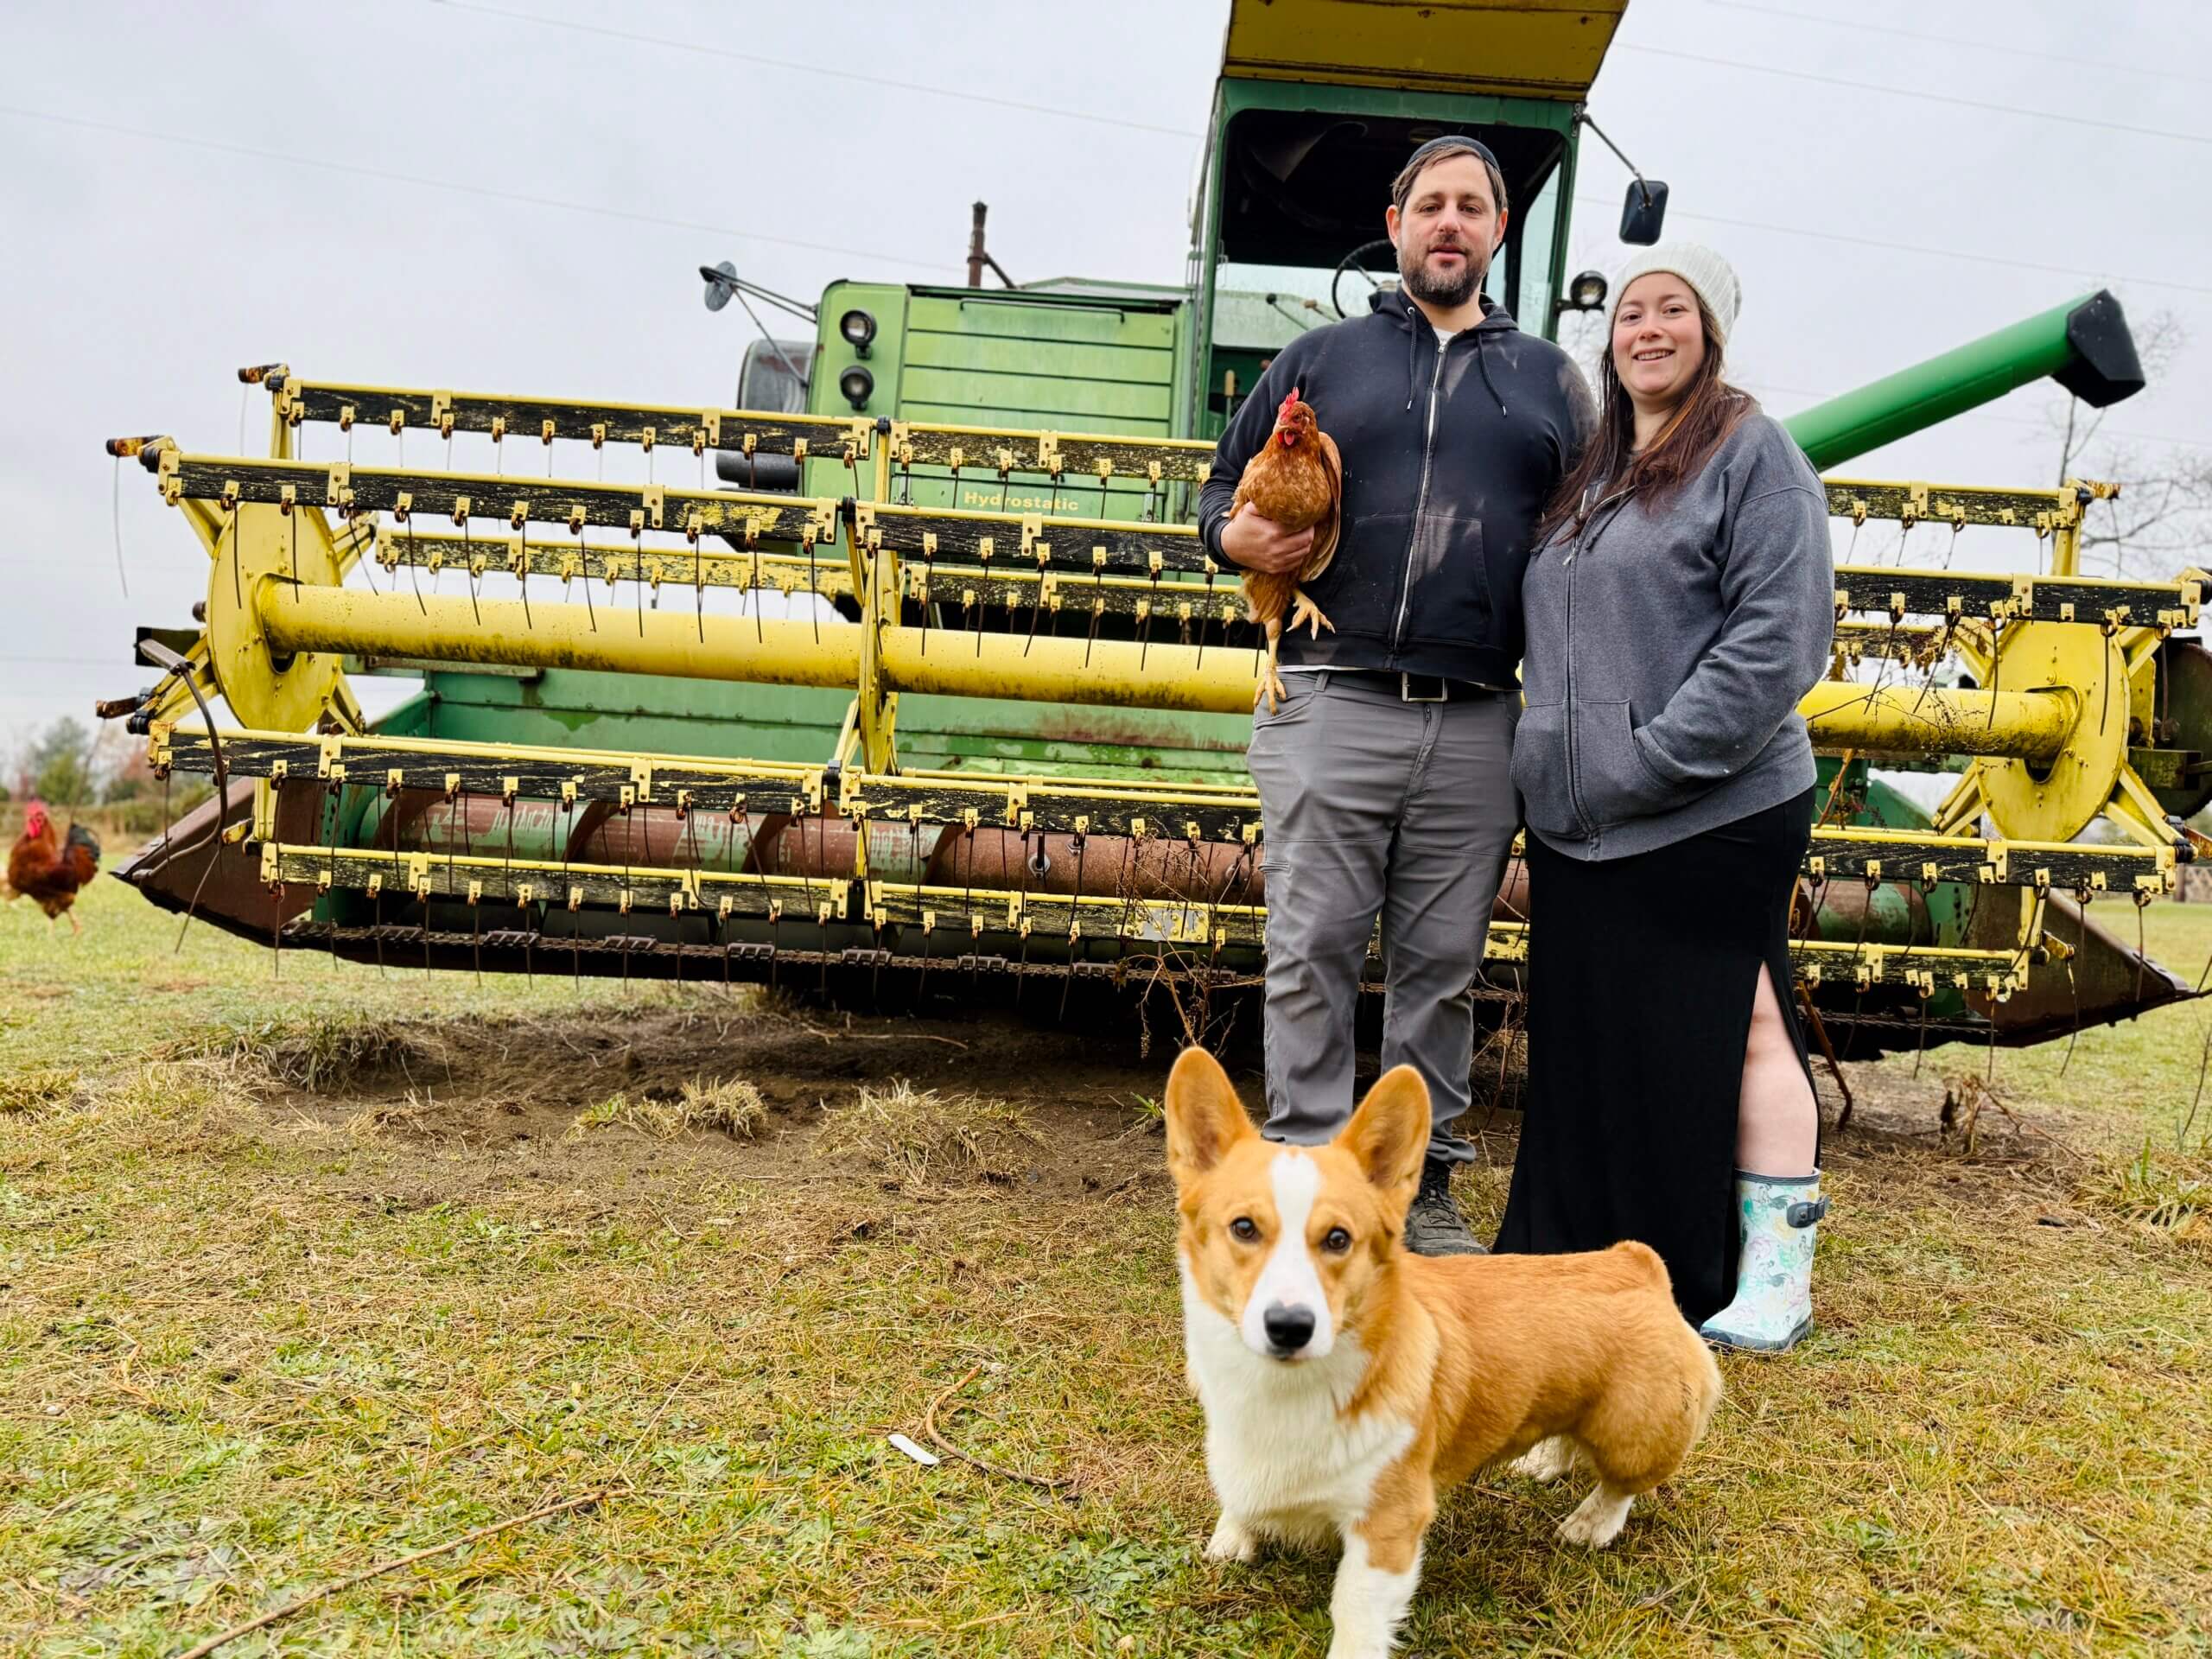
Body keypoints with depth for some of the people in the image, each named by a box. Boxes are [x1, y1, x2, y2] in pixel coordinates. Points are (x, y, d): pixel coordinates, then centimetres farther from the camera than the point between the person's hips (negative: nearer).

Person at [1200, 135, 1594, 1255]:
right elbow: (1223, 489, 18)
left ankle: (1424, 1184, 18)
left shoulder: (1549, 379, 19)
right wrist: (1235, 537, -7)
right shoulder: (1321, 357, 15)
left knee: (1444, 963, 7)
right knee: (1314, 950, -1)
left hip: (1477, 723, 2)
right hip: (1331, 703, -1)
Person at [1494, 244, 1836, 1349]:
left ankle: (1772, 1276, 13)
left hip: (1712, 817, -7)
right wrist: (1553, 767, 12)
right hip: (1577, 825, 7)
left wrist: (1657, 756, -18)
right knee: (1595, 1044, 12)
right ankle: (1608, 1259, 26)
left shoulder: (1753, 454, -3)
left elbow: (1781, 635, -13)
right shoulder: (1586, 479, 19)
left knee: (1734, 1029, -1)